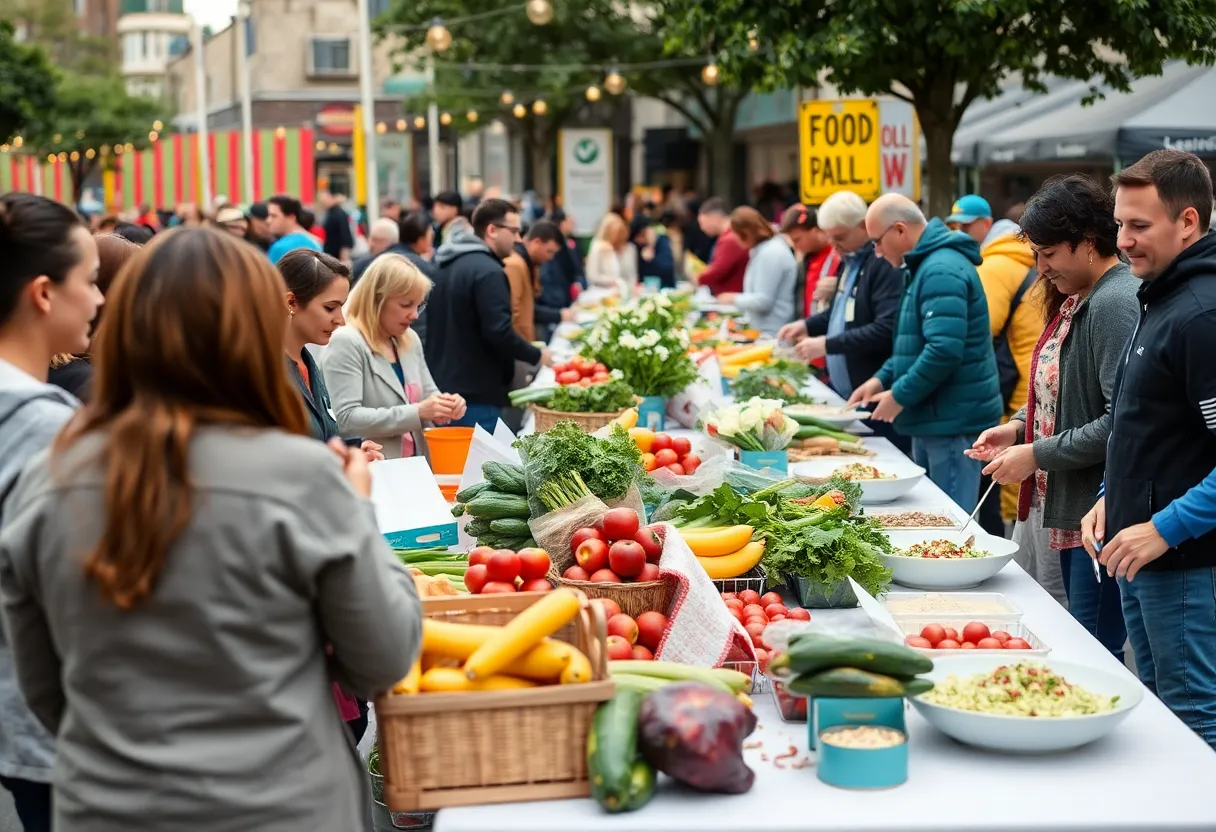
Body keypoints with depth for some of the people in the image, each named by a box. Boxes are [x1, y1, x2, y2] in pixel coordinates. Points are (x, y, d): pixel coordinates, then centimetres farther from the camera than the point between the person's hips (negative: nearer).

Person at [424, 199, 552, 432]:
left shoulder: (451, 265, 14)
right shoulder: (488, 271, -16)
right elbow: (499, 332, -22)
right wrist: (537, 355, -7)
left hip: (443, 385, 10)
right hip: (476, 396, -10)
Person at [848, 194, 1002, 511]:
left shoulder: (942, 271, -17)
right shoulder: (929, 265, 17)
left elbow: (945, 349, -27)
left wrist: (900, 396, -17)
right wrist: (882, 379, 14)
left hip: (953, 424, -11)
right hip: (934, 419, 11)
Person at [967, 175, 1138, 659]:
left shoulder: (1116, 305, -18)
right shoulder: (1076, 300, 13)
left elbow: (1121, 421, -24)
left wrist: (1038, 455, -17)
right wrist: (1019, 427, 9)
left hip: (1093, 515, -10)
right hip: (1059, 507, 10)